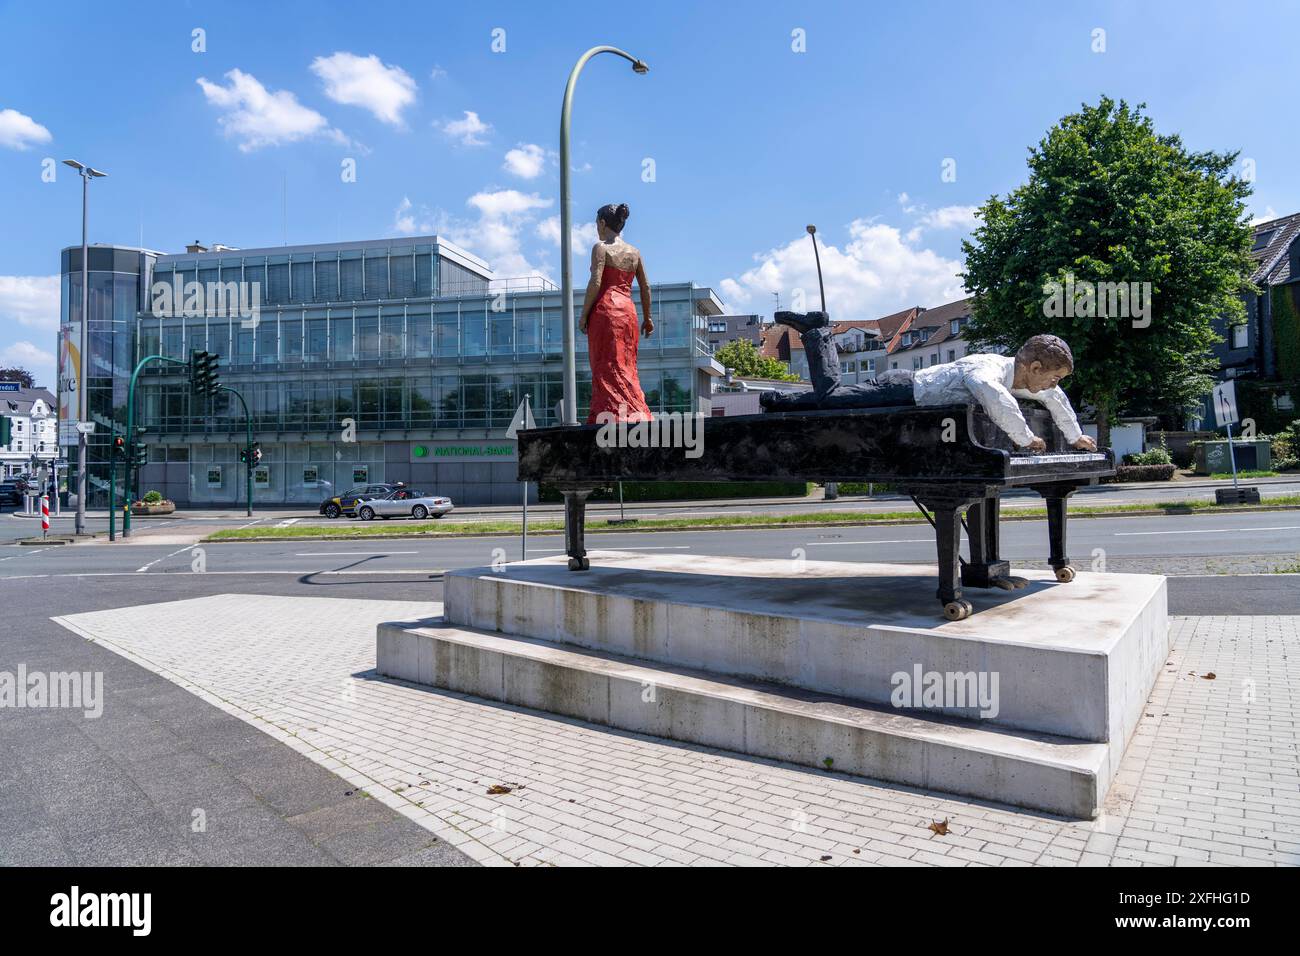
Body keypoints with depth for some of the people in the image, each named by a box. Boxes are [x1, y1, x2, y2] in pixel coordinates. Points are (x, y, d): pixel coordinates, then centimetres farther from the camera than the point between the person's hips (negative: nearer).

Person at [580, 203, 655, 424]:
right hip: (628, 311, 6)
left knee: (607, 367, -4)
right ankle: (637, 416, 8)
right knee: (627, 368, 11)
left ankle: (613, 417, -11)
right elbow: (645, 287, 12)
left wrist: (584, 315, -8)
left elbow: (595, 283, -13)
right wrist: (647, 318, 20)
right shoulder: (635, 252, 13)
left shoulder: (601, 248, -4)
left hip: (606, 309, -6)